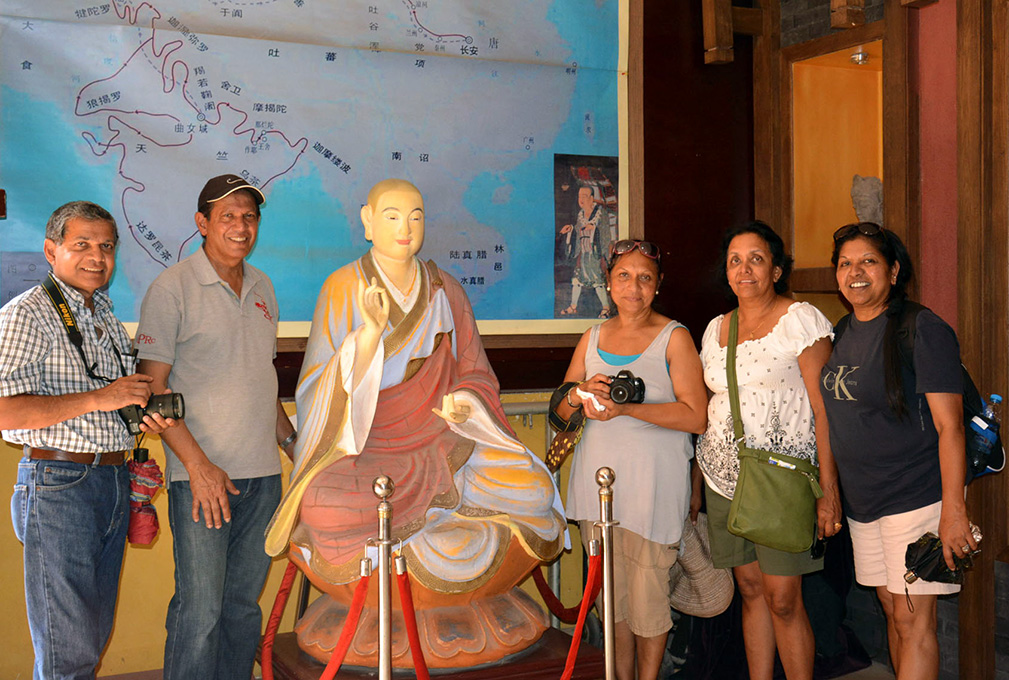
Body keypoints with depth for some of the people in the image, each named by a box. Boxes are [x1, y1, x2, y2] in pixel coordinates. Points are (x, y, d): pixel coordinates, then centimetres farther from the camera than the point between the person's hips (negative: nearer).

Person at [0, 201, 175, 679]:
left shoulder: (107, 317, 17)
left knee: (95, 633, 15)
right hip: (58, 483, -8)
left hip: (114, 482, 8)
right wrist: (98, 398, -19)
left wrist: (146, 418, 7)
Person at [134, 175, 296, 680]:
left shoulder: (262, 287, 14)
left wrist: (290, 440, 17)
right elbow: (152, 386, -10)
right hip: (202, 473, -6)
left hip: (263, 472, 6)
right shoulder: (172, 288, -6)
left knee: (244, 602, 13)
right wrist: (198, 465, -16)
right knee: (199, 608, -4)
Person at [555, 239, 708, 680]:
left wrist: (626, 408, -20)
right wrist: (581, 393, -8)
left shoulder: (674, 337, -1)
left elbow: (695, 416, -11)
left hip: (651, 482, -4)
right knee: (611, 593, 11)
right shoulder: (593, 338, 13)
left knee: (648, 595, 0)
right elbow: (561, 411, 16)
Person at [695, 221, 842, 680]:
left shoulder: (800, 319, -4)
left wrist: (829, 491, -14)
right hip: (724, 478, 5)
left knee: (783, 599, -5)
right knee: (750, 590, 10)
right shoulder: (716, 329, 13)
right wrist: (702, 480, 15)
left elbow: (823, 408, -8)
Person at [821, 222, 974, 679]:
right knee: (891, 609, 16)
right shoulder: (843, 333, 9)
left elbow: (949, 425, -16)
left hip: (916, 498, -7)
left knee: (913, 622, -3)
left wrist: (953, 511, -20)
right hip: (862, 500, 7)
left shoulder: (922, 330, -12)